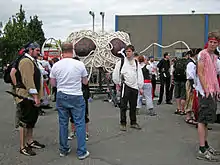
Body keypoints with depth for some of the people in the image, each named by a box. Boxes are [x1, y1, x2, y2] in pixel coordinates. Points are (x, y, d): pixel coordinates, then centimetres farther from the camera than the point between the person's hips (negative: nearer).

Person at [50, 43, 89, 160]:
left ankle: (63, 150, 22)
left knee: (63, 123, 12)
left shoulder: (56, 65, -3)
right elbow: (85, 82, 2)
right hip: (76, 97, -3)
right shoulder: (80, 64, -8)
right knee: (80, 124, 3)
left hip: (61, 96, 3)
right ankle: (81, 152, 6)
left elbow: (53, 83, 6)